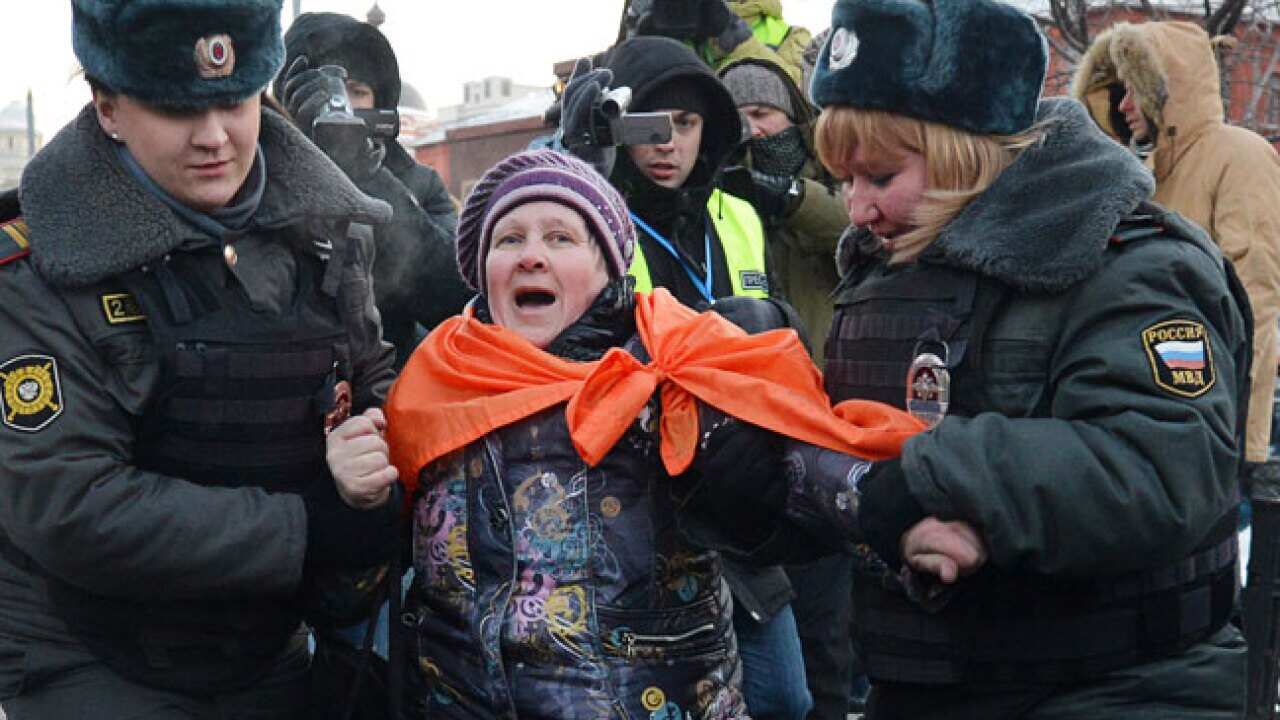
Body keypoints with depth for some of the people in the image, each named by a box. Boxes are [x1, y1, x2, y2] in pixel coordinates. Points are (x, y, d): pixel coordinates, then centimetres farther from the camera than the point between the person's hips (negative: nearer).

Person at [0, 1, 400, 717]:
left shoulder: (320, 234, -3)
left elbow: (377, 387, 10)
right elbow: (64, 507, -23)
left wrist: (373, 477, -14)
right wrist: (315, 528, -24)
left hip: (269, 658, 5)